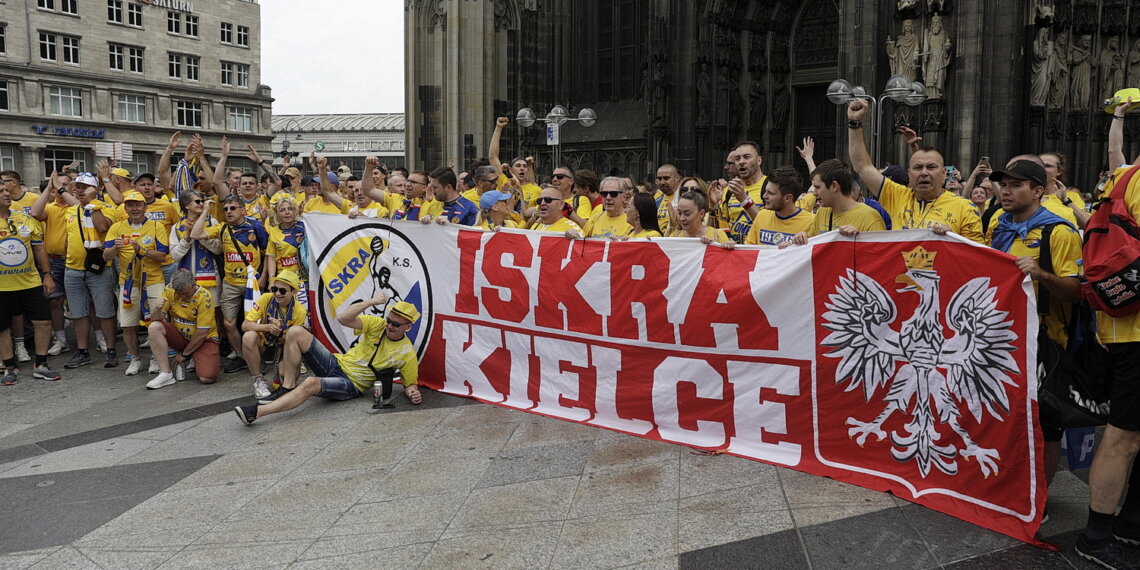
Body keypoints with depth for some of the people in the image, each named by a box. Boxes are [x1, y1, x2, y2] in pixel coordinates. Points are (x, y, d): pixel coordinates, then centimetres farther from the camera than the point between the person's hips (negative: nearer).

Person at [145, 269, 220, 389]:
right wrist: (158, 309, -32)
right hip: (179, 336, 4)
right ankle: (165, 374, -18)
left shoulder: (204, 297, -21)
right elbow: (155, 318, -9)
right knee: (154, 327, -25)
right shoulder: (169, 290, -9)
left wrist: (184, 354, -10)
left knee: (207, 378, -25)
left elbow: (202, 334, -18)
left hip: (204, 339, -4)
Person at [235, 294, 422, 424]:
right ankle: (287, 388, -11)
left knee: (311, 384, -36)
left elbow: (411, 384, 3)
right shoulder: (378, 325, -2)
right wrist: (371, 302, -22)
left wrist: (413, 392, -22)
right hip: (336, 363, 5)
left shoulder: (407, 354, -7)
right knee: (295, 332, -12)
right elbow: (342, 319, -14)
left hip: (351, 385, -5)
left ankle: (257, 412, -36)